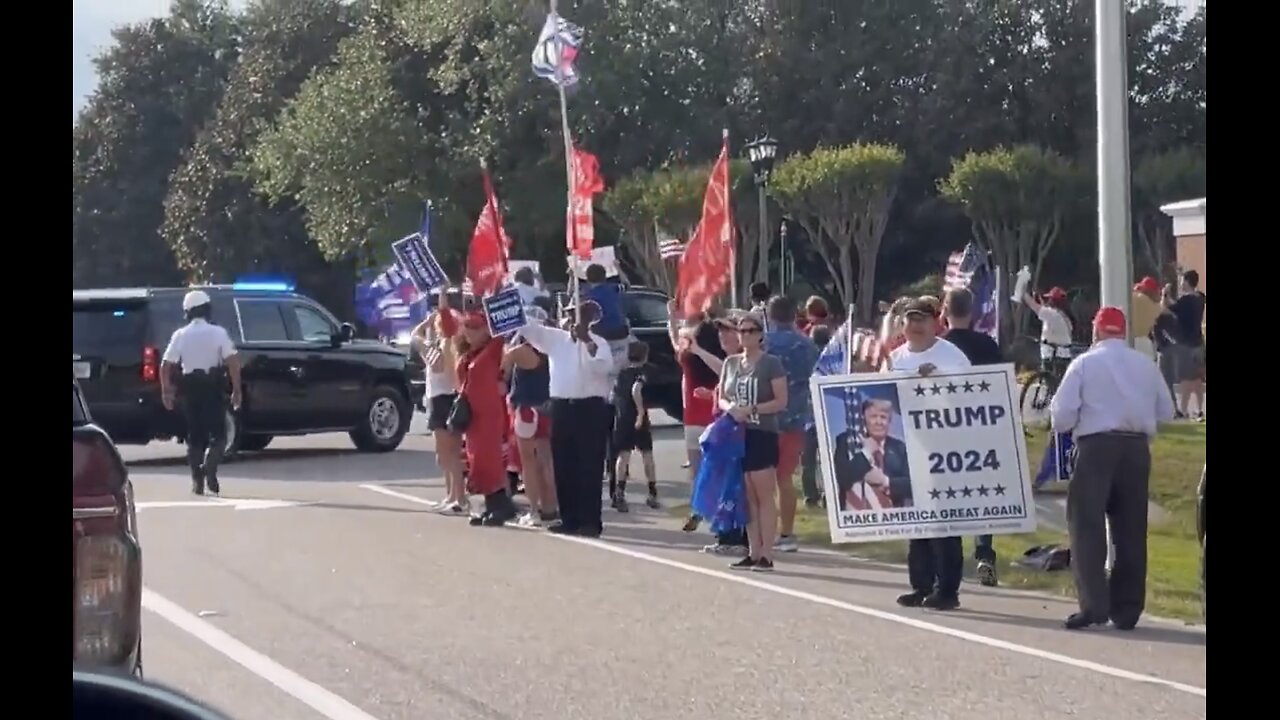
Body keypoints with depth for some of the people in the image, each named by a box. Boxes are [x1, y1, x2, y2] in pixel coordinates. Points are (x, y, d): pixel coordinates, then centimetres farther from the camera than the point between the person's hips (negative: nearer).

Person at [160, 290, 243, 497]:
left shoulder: (180, 335, 1)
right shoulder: (218, 333, -5)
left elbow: (166, 366, -3)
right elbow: (232, 362, -12)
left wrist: (166, 391, 7)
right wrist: (236, 390, -6)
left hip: (190, 389, 2)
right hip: (214, 388, -2)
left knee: (195, 435, 11)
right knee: (218, 433, 4)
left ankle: (197, 481, 10)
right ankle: (209, 467, -21)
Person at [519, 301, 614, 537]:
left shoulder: (598, 342, 2)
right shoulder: (556, 338, 11)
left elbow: (605, 366, -17)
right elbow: (528, 328, 5)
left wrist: (587, 339, -21)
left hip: (590, 408, -4)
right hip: (562, 407, 4)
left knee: (589, 467, -4)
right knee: (563, 466, 6)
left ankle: (590, 521, -1)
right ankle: (569, 519, 15)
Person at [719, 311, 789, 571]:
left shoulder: (771, 364, -3)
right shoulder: (731, 363, 13)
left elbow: (781, 401, -8)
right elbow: (721, 398, 16)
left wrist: (752, 409, -18)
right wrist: (730, 408, -7)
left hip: (762, 435, -5)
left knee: (764, 496, -6)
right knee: (748, 498, 7)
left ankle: (766, 554, -6)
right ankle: (753, 552, 10)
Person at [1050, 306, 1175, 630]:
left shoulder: (1084, 363, -2)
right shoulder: (1146, 365, 9)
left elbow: (1062, 415, -5)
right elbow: (1166, 411, 14)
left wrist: (1067, 424, 17)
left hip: (1097, 446, -4)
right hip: (1137, 448, 4)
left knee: (1087, 525, -2)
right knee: (1131, 528, 9)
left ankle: (1093, 604, -12)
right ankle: (1127, 609, 11)